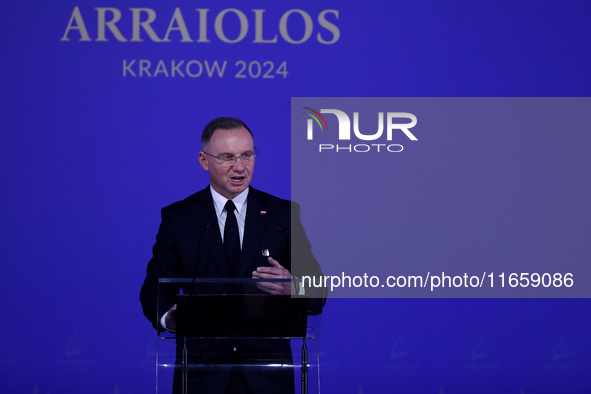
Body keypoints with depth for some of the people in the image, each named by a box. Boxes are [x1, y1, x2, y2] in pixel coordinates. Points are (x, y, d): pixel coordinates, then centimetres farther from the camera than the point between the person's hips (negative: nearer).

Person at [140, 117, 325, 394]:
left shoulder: (284, 214, 4)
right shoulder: (178, 218, 4)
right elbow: (155, 289, -1)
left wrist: (292, 288, -24)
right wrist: (167, 317, -24)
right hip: (201, 371, 0)